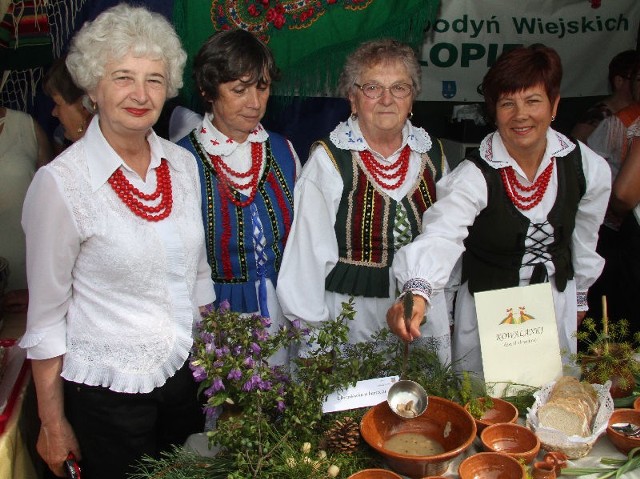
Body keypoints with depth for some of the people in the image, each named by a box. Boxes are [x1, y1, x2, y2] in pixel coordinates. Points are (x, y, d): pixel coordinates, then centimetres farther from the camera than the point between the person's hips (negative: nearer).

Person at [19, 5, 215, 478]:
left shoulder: (182, 164, -2)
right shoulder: (61, 182, -16)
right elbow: (47, 314, -10)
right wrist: (53, 424, -6)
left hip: (183, 374, 5)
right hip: (106, 391, -4)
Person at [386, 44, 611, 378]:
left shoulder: (588, 167, -9)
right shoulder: (474, 176, -23)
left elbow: (584, 237, 7)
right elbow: (441, 234, -40)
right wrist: (417, 292, -59)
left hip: (557, 307, 4)